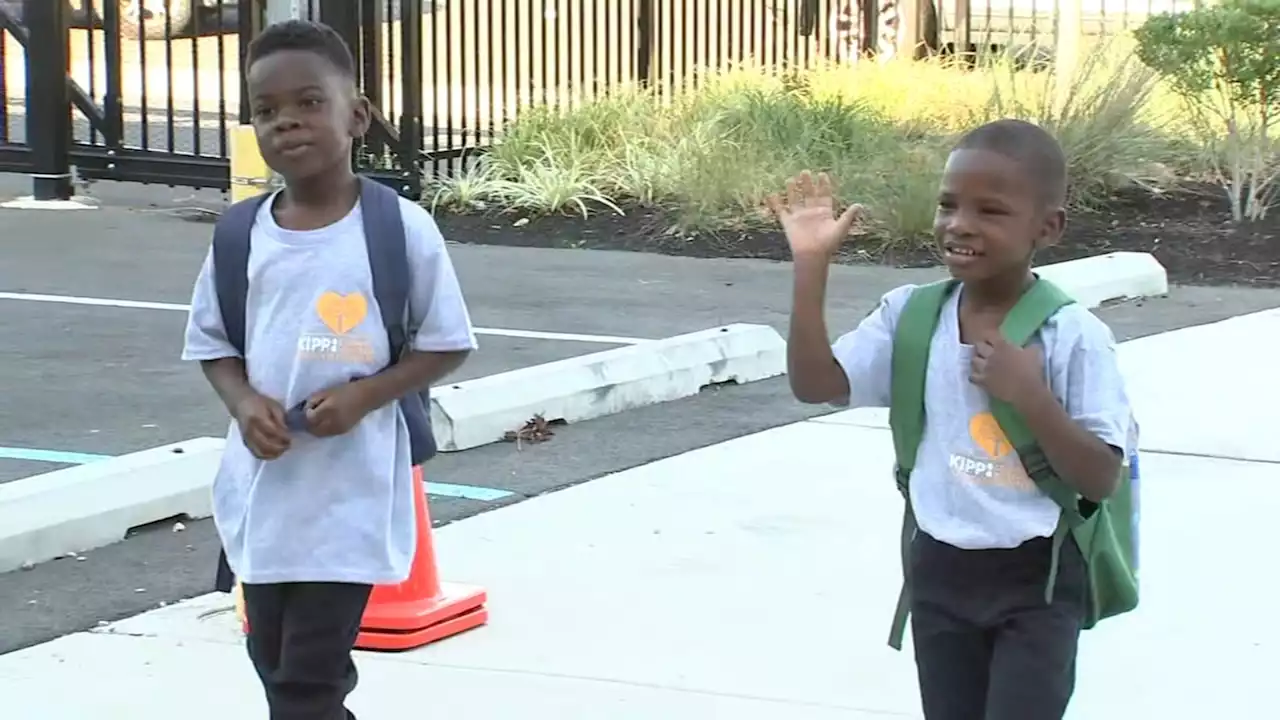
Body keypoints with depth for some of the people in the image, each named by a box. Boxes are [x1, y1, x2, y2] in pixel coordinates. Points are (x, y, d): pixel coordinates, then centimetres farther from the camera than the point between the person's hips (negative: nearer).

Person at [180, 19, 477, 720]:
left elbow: (448, 344, -4)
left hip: (349, 497, -5)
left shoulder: (401, 229, -11)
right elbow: (212, 344, 10)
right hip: (263, 492, 5)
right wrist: (244, 403, -11)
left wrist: (365, 395, -18)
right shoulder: (242, 235, 0)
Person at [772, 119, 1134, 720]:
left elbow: (1100, 479, -16)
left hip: (1038, 582, -4)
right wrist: (811, 266, -18)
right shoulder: (911, 316, -3)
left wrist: (1029, 395, -27)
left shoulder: (1073, 337, -15)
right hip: (941, 574, 4)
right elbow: (815, 383, -11)